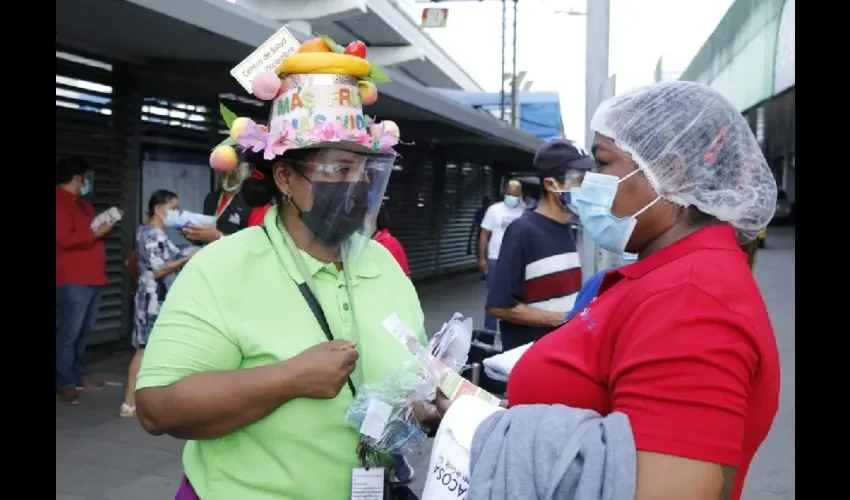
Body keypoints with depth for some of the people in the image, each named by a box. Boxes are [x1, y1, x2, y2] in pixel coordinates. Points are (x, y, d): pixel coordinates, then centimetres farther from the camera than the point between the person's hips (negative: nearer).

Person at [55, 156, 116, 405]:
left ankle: (77, 376, 21)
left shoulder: (82, 204, 22)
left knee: (84, 331, 13)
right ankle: (65, 384, -2)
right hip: (73, 280, -10)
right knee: (69, 332, -7)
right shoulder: (61, 203, -10)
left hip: (91, 277, 10)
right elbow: (65, 239, -20)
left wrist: (106, 224, 11)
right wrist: (96, 233, -12)